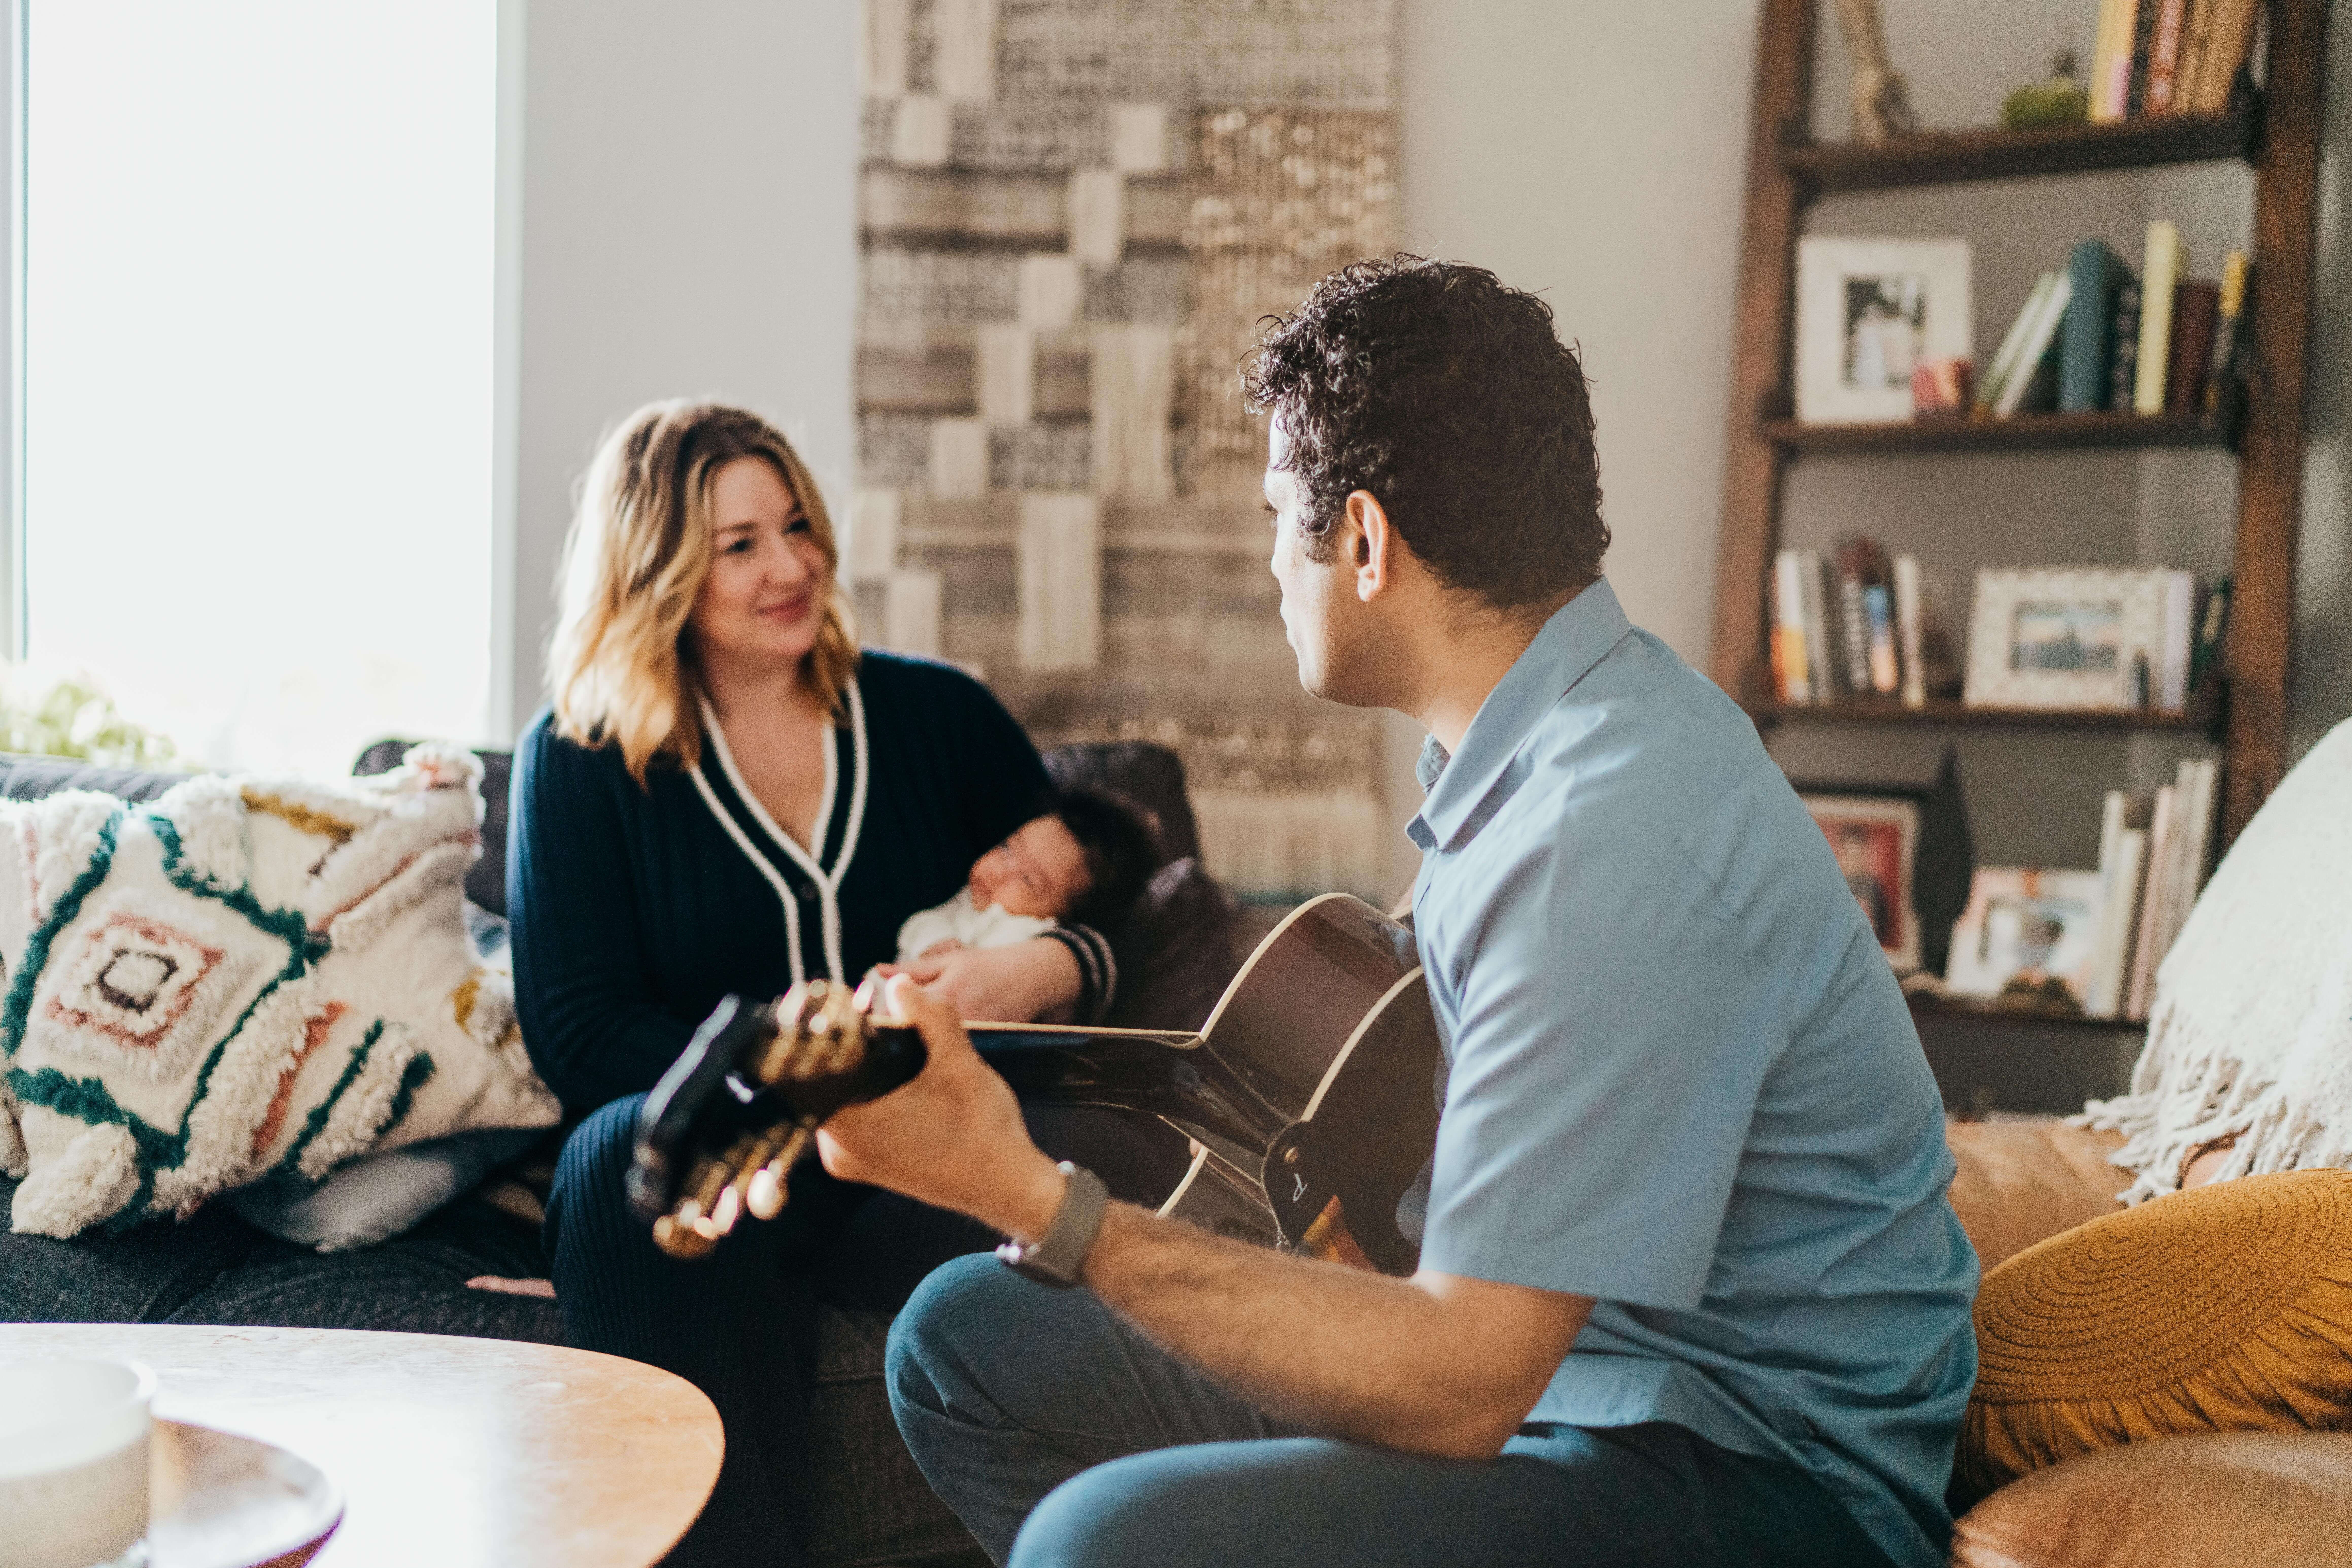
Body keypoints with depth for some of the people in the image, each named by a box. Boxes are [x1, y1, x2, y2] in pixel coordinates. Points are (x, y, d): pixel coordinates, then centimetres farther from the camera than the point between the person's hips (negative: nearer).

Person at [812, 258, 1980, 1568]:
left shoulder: (1613, 840, -27)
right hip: (1530, 1348, 10)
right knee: (966, 1337, 8)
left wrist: (1032, 1197, -28)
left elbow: (1459, 1388, -28)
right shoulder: (1550, 728, 5)